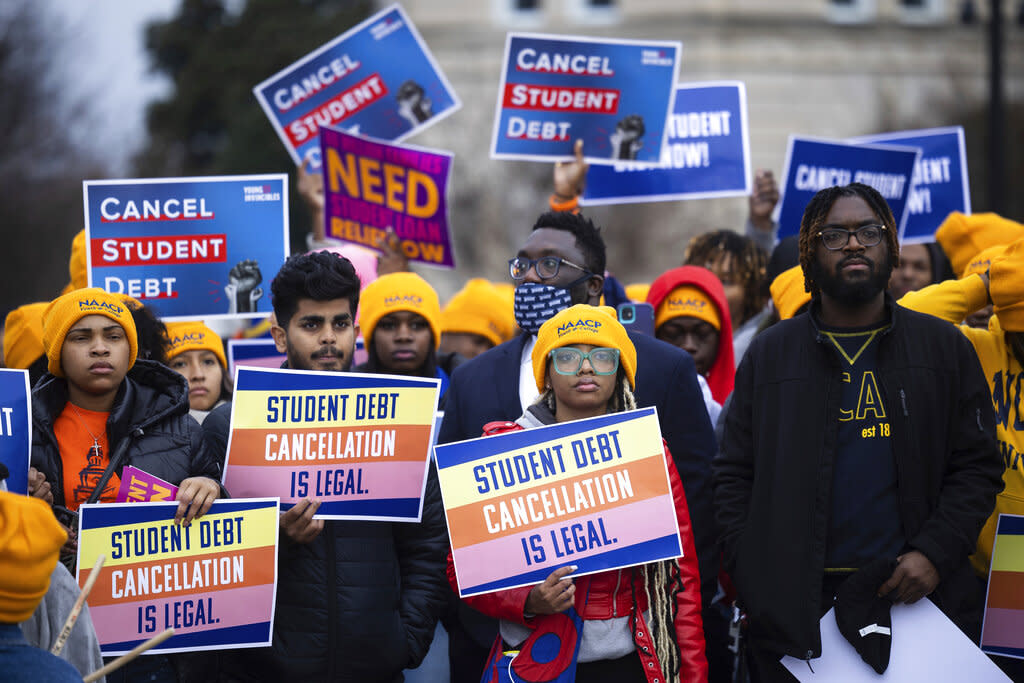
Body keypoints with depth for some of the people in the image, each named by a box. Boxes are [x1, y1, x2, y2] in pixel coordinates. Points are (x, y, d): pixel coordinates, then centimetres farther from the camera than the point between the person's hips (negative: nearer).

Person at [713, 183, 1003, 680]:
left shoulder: (944, 348, 9)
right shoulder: (769, 355, 9)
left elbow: (977, 467, 6)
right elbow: (734, 476, 6)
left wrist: (935, 552, -9)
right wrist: (754, 584, -5)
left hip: (917, 596, 0)